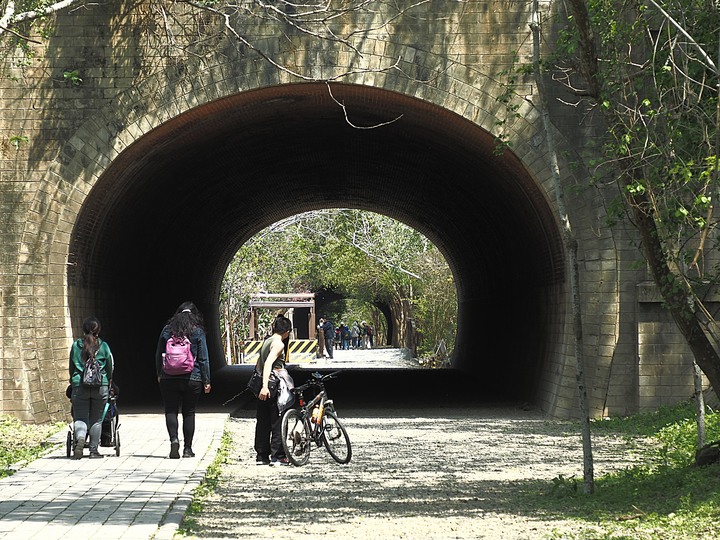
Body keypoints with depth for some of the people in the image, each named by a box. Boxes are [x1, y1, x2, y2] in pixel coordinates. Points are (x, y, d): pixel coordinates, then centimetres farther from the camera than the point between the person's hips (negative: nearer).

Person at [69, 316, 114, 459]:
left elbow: (71, 367, 11)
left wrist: (73, 380, 26)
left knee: (80, 417, 2)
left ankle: (80, 438, -27)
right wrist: (108, 381, 26)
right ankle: (94, 449, 10)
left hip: (79, 386, 0)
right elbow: (110, 367, 9)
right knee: (96, 419, 9)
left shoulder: (76, 346, 4)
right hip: (100, 386, 0)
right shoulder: (104, 346, 2)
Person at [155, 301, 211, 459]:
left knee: (171, 411, 3)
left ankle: (174, 439, -20)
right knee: (189, 413, 8)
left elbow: (158, 355, 9)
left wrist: (159, 375, 22)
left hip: (168, 379, 1)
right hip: (192, 379, -1)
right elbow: (203, 359, -2)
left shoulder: (167, 330, 3)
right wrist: (206, 381, 4)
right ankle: (187, 448, 8)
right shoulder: (198, 332, -2)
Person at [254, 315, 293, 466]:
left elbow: (258, 365, 19)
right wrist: (265, 386, -30)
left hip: (264, 389, 9)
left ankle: (261, 455, 14)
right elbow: (268, 363, -24)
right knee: (277, 421, -2)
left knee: (263, 421, 11)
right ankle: (277, 456, -2)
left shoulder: (266, 341, 15)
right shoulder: (278, 343, -12)